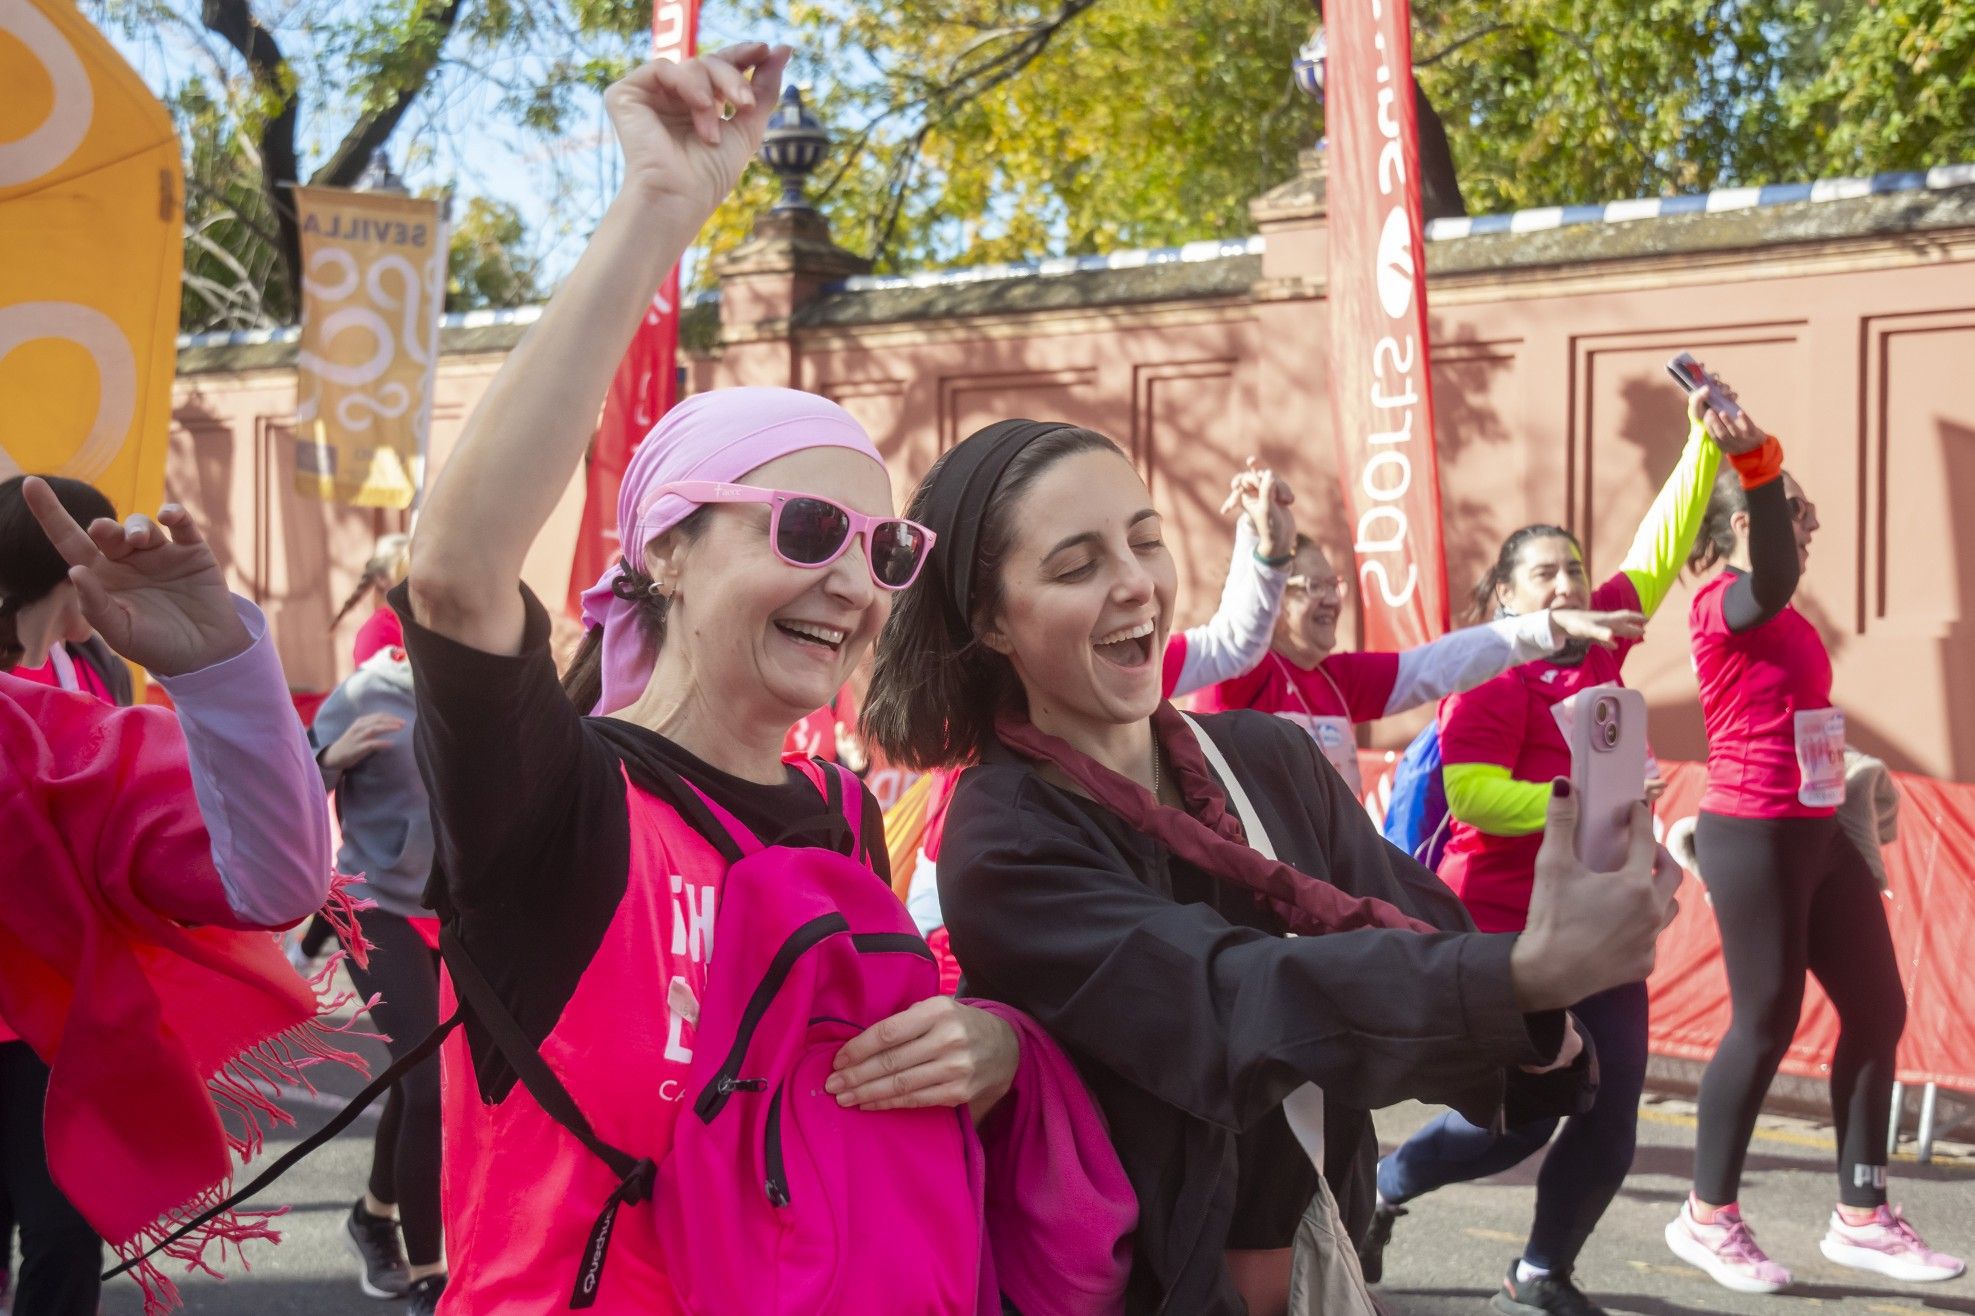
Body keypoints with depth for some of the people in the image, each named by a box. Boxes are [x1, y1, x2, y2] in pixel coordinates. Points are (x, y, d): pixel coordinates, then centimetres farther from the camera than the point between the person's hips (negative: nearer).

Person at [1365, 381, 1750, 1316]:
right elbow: (1468, 791, -21)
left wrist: (1707, 446, 5)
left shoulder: (1601, 638, 8)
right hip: (1507, 926, -7)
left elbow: (1658, 551, 12)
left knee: (1611, 1114, 3)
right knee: (1522, 1112, -3)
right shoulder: (1493, 680, -11)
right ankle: (1379, 1188, 21)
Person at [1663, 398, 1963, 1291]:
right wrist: (1755, 466, -52)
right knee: (1766, 1024, -2)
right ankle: (1708, 1219, 15)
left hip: (1817, 834, 9)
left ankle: (1861, 1219, 21)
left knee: (1878, 1010, 10)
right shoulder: (1725, 604, -15)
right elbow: (1775, 577, -38)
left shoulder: (1780, 615, 11)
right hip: (1753, 837, -9)